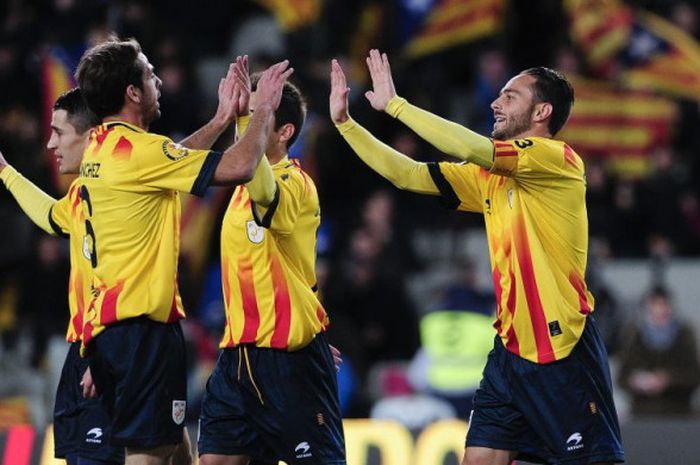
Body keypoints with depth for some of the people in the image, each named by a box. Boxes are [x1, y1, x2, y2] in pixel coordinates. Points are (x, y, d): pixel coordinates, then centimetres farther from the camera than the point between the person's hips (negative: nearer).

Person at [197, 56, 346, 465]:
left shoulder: (295, 184, -14)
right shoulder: (244, 187, 12)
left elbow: (264, 191, -37)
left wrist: (245, 117, -42)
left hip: (289, 355, -9)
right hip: (239, 350, 9)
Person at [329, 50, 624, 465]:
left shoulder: (560, 160, -10)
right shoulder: (490, 177, 13)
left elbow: (471, 148, -22)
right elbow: (409, 175, 15)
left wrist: (394, 104, -15)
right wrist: (344, 121, 10)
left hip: (565, 351, -8)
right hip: (511, 350, 8)